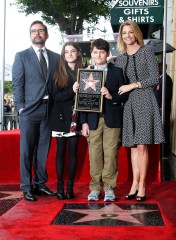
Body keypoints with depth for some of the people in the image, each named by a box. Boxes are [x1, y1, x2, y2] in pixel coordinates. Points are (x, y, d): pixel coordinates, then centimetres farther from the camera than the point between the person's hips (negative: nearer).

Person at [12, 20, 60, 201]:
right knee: (27, 150, 0)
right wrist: (20, 107, -8)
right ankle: (26, 187, 8)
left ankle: (40, 183, 18)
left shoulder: (55, 57, 14)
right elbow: (17, 84, 0)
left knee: (43, 149, 7)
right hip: (30, 109, -3)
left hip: (49, 109, 3)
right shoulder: (22, 56, 5)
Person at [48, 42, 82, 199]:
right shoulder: (58, 73, 3)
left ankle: (70, 186, 11)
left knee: (73, 150, 3)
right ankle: (60, 185, 9)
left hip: (75, 117, 1)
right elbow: (55, 96, -6)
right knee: (61, 150, 3)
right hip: (61, 116, -1)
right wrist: (72, 91, -21)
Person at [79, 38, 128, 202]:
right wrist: (84, 122, 0)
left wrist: (111, 96, -15)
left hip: (112, 119, -1)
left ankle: (109, 187, 9)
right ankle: (95, 187, 11)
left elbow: (124, 95, 4)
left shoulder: (117, 72, 7)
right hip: (93, 119, 1)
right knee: (94, 155, 2)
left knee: (110, 154, 0)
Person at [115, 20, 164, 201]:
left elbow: (155, 78, -5)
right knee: (133, 146, 6)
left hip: (144, 101, -4)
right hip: (128, 104, 4)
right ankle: (135, 184, 11)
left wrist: (133, 85, -10)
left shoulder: (146, 52, 2)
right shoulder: (120, 59, 15)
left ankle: (141, 186, -1)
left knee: (142, 145, -7)